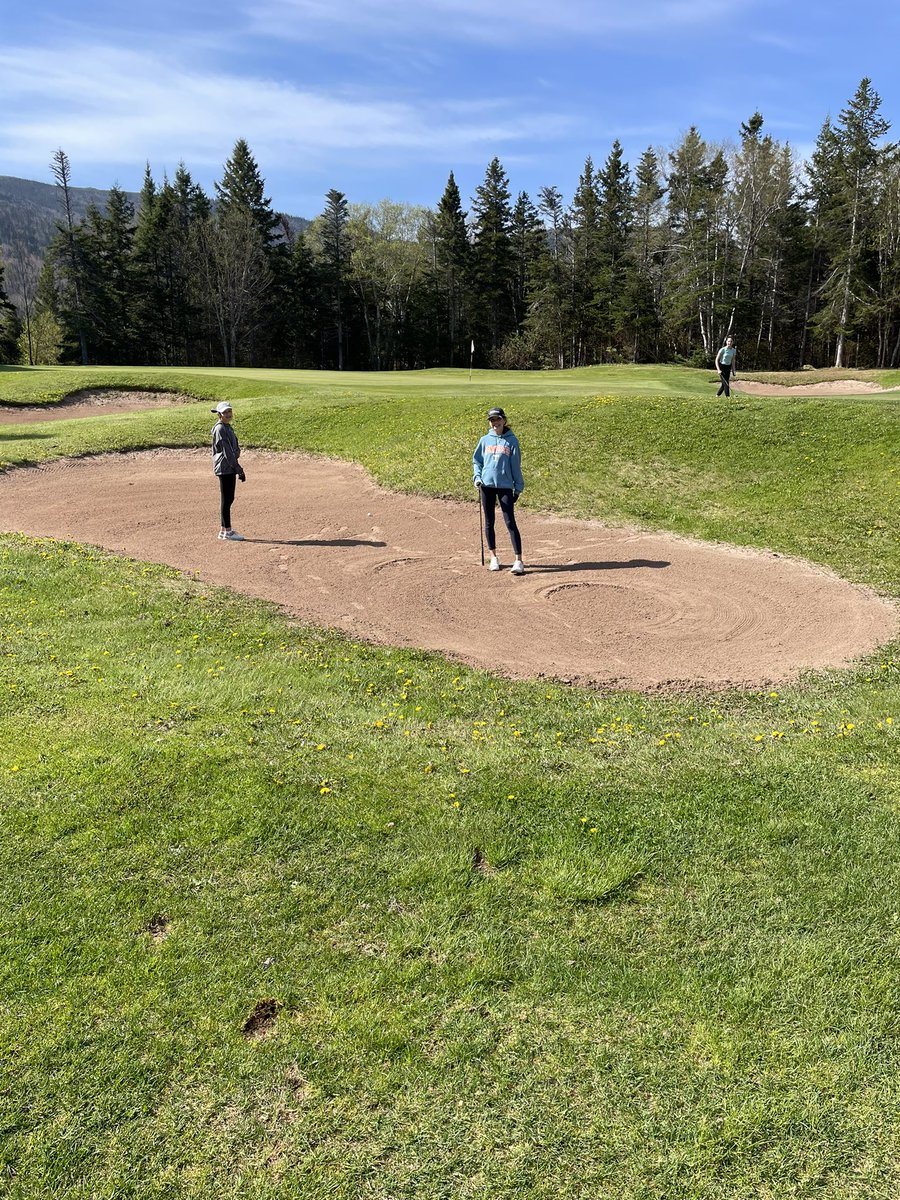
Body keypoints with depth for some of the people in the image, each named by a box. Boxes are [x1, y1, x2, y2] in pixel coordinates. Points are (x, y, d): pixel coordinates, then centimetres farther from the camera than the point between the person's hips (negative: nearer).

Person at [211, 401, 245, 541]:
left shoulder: (227, 427, 16)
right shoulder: (220, 429, -13)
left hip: (230, 467, 9)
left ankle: (225, 530, 19)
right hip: (224, 467, -9)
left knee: (229, 499, 12)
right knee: (226, 499, -5)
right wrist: (239, 469, -20)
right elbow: (227, 452, -19)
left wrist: (237, 469, 15)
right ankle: (226, 532, 1)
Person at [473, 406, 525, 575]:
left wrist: (518, 487, 1)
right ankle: (493, 557, 22)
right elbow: (476, 460, 16)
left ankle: (518, 561, -11)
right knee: (489, 522, 9)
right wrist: (477, 476, -1)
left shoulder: (511, 440, 2)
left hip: (505, 486, -3)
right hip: (486, 485, 3)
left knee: (510, 523, -9)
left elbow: (516, 466, 3)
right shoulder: (485, 440, 8)